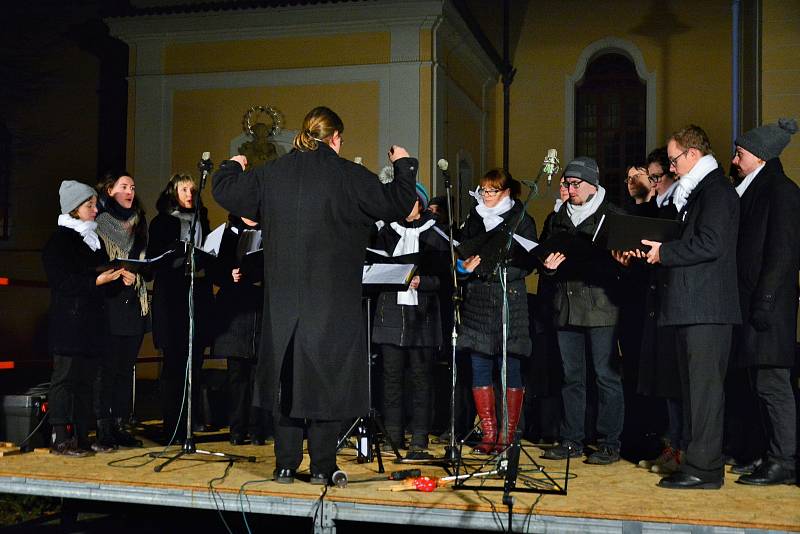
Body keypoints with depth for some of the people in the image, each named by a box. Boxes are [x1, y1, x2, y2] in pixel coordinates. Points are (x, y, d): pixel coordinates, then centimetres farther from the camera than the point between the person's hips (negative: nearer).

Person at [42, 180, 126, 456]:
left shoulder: (94, 238, 18)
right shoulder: (59, 240, -6)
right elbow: (61, 282, -14)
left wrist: (116, 275, 3)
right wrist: (96, 280, -19)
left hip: (91, 320, 8)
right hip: (69, 321, -8)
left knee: (85, 379, 8)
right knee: (65, 378, -4)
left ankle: (82, 437, 13)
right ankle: (60, 440, 0)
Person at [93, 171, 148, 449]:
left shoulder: (137, 223, 17)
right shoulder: (98, 223, -1)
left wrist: (137, 274, -1)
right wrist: (117, 275, -16)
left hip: (134, 305, 6)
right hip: (108, 305, -6)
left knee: (126, 368, 7)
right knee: (106, 368, -5)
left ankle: (120, 425, 12)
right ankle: (103, 427, 0)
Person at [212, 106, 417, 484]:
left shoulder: (270, 174, 4)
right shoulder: (348, 175, -7)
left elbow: (224, 192, 17)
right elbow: (398, 205, -3)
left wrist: (233, 166, 37)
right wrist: (403, 165, 14)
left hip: (283, 299, 3)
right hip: (333, 301, -3)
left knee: (287, 375, 11)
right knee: (325, 377, 3)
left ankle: (286, 464, 14)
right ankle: (322, 466, 7)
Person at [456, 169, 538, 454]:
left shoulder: (521, 220, 3)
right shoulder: (473, 220, 16)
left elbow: (528, 262, -2)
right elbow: (461, 253, 18)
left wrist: (498, 270, -15)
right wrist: (465, 265, -3)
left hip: (510, 299, -4)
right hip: (477, 300, 4)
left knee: (510, 367, -3)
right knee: (479, 367, 2)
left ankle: (508, 434, 5)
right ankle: (489, 433, 10)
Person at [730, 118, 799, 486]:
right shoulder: (753, 190, 19)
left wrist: (763, 302, -20)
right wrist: (752, 303, 14)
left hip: (769, 305, -10)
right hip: (753, 303, 10)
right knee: (763, 385, 12)